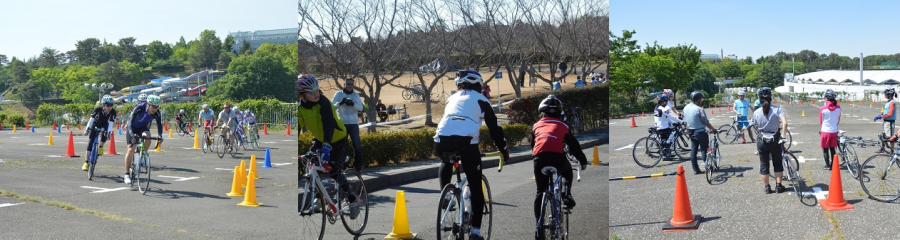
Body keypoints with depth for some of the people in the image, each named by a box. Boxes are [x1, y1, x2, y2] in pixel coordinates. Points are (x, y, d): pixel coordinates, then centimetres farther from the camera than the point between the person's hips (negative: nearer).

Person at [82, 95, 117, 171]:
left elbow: (111, 123, -28)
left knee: (105, 133, -35)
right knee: (90, 143, -10)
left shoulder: (113, 112, -26)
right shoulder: (98, 109, -29)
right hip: (95, 125, -1)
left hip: (104, 125, 1)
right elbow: (91, 119, -30)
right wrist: (87, 128, -41)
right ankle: (86, 163, -8)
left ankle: (101, 146, -6)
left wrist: (109, 132, -42)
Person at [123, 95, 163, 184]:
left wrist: (160, 136, -39)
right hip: (133, 128, -3)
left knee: (147, 137, -31)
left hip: (143, 128, 3)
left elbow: (159, 124, -21)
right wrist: (132, 135, -51)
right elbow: (130, 122, -37)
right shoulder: (139, 108, -34)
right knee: (131, 149, -12)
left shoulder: (157, 113, -24)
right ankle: (127, 174, -6)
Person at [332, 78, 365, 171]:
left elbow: (360, 108, -3)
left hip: (354, 123, 1)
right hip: (342, 123, -1)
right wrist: (340, 103, -28)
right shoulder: (338, 94, 4)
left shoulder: (356, 95, 8)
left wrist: (353, 104, -23)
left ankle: (358, 165, 2)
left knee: (357, 145, -5)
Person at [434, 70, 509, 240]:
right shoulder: (480, 100, 21)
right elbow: (494, 128, 21)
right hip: (466, 143, -3)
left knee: (445, 163, 39)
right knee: (476, 188, 9)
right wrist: (504, 150, 33)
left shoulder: (452, 98, 31)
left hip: (442, 141, 3)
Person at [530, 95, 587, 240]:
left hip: (539, 158, 1)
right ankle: (567, 195, 11)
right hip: (558, 157, -1)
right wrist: (583, 161, 38)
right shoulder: (562, 126, 23)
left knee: (540, 192, 12)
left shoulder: (536, 126, 28)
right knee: (568, 174, 34)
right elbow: (574, 145, 26)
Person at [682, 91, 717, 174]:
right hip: (701, 132, -7)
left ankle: (695, 169, 10)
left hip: (691, 132, 7)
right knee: (704, 150, 3)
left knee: (693, 150, 8)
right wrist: (713, 129, -1)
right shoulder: (699, 109, -19)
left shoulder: (685, 108, 4)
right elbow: (706, 122, -13)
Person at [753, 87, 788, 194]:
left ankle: (767, 188, 14)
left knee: (764, 165, 10)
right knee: (777, 164, 17)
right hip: (775, 141, 0)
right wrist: (783, 137, -17)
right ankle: (778, 186, 17)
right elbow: (784, 123, -22)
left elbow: (758, 127, 2)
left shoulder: (756, 112, -6)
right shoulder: (777, 109, -11)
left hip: (762, 141, 0)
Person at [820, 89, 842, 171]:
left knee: (825, 149, 7)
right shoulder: (838, 108, -3)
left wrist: (820, 130, 17)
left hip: (825, 131, -4)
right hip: (834, 131, 4)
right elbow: (838, 121, 9)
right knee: (833, 149, 15)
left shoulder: (823, 109, -13)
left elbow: (820, 121, 0)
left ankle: (827, 166, 9)